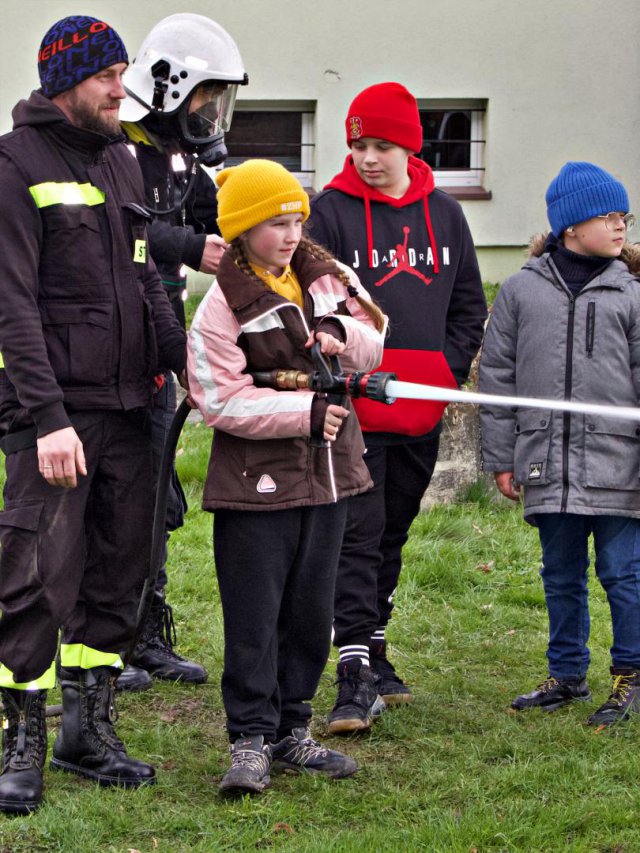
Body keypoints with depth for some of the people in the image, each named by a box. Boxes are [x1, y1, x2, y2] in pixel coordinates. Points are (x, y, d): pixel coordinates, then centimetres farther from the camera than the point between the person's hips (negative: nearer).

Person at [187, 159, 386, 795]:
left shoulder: (325, 278, 7)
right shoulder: (222, 306, -12)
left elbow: (372, 347, 7)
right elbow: (219, 400, -18)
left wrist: (341, 332, -15)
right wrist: (305, 412, -20)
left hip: (327, 473, 6)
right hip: (256, 482, -6)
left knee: (311, 611, 13)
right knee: (254, 618, -3)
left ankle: (291, 730, 24)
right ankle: (251, 741, 4)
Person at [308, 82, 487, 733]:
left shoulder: (443, 214, 10)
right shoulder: (331, 211, -3)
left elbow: (468, 304, 16)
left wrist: (449, 371, 4)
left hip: (422, 413, 5)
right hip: (354, 409, -5)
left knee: (393, 533, 15)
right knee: (357, 534, -11)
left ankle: (374, 651, 28)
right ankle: (356, 676, -13)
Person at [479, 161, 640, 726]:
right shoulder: (521, 290, 5)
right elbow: (498, 375, 9)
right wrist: (501, 458, 7)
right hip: (548, 463, 2)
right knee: (561, 575, 13)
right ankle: (568, 675, 26)